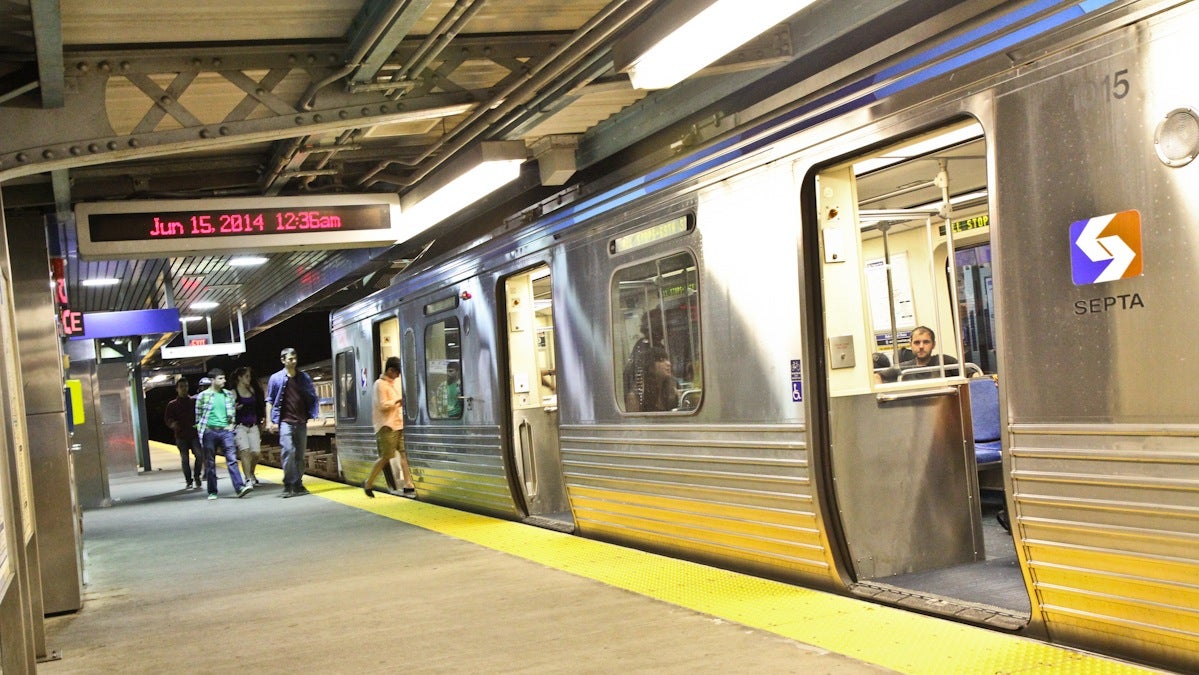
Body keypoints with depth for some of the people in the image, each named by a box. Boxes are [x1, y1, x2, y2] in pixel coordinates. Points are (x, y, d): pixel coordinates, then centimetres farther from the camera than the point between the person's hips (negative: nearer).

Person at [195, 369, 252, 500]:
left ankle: (239, 487, -16)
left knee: (232, 459, -9)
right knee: (210, 463, 5)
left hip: (225, 430, 2)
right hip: (209, 431, -2)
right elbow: (198, 415, 3)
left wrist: (231, 424, 6)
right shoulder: (203, 395, -2)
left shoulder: (228, 394, 9)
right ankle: (212, 492, 12)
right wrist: (201, 430, -1)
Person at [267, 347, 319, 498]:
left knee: (300, 455, 6)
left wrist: (317, 414, -2)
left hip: (301, 421, 3)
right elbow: (270, 401, 4)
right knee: (288, 451, -16)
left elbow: (313, 398, 10)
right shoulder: (276, 378, 2)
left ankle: (297, 484, 14)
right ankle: (289, 485, -9)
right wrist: (271, 421, -4)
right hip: (285, 421, -3)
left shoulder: (304, 377, 8)